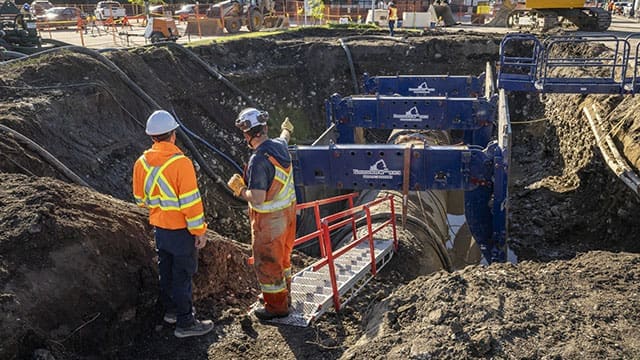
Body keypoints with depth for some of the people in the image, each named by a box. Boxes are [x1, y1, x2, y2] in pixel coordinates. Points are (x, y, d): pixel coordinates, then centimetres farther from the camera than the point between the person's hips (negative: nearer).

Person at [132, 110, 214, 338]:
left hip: (159, 228, 7)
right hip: (181, 229, -7)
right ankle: (185, 323, 12)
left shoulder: (141, 163, -2)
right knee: (183, 275, 3)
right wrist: (199, 230, -12)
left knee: (166, 271, 21)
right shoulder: (180, 163, -23)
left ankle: (171, 310, 38)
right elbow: (191, 202, -22)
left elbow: (141, 199, 9)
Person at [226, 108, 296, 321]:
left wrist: (239, 189, -11)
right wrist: (287, 130, 46)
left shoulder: (258, 160, -28)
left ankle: (276, 305, 21)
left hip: (269, 219, -8)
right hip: (287, 211, 8)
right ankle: (283, 295, 41)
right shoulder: (279, 146, -4)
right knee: (282, 257, 24)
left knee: (268, 262, 8)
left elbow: (257, 199, -30)